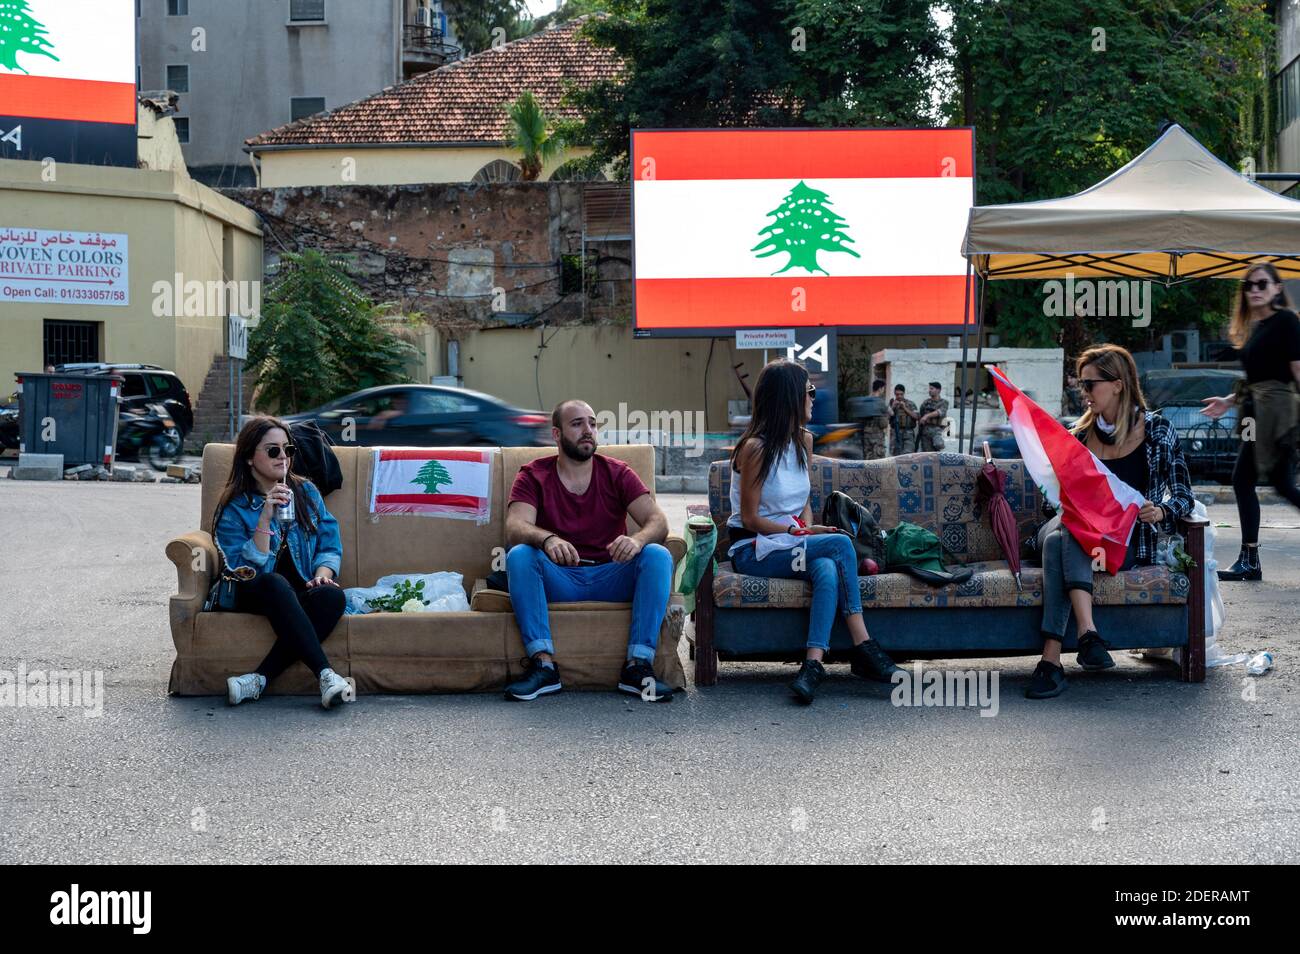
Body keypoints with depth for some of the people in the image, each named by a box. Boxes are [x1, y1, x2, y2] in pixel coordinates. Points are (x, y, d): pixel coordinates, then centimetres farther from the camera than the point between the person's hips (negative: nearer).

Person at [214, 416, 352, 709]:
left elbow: (330, 544, 11)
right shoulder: (233, 508, -1)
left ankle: (259, 679, -36)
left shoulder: (306, 492, 12)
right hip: (254, 597, -3)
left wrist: (323, 571, -12)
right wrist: (265, 518, -21)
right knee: (275, 583, -38)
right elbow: (245, 570, -12)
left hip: (302, 595, 3)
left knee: (332, 595, -32)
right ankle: (325, 675, -45)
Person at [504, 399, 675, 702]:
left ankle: (638, 665, -29)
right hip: (557, 580, -1)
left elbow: (658, 521, -6)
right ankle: (543, 664, -31)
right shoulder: (534, 476, 3)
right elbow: (515, 528, -15)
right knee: (519, 555, -28)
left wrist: (637, 539, -32)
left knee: (658, 555, -25)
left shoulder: (617, 473, 7)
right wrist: (548, 540, -39)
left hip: (611, 579, 1)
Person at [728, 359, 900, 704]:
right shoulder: (755, 448, -13)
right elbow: (750, 519, -12)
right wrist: (802, 532, -17)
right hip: (753, 550, -6)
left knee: (827, 569, -30)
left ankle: (813, 663, -41)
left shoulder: (803, 440, 10)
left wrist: (807, 529, -2)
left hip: (791, 543, 6)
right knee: (840, 544, -27)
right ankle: (863, 647, -27)